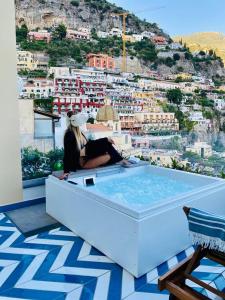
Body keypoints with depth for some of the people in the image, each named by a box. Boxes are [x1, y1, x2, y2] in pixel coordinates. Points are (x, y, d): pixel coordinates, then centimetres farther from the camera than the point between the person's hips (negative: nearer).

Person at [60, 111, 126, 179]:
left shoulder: (78, 132, 5)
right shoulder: (70, 135, -21)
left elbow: (89, 143, 13)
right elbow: (68, 154, -23)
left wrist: (106, 139, 11)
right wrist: (66, 171, -26)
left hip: (86, 157, 9)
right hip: (81, 163, -9)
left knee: (107, 144, 0)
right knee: (108, 157, -16)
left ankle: (121, 160, 10)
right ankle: (121, 161, 14)